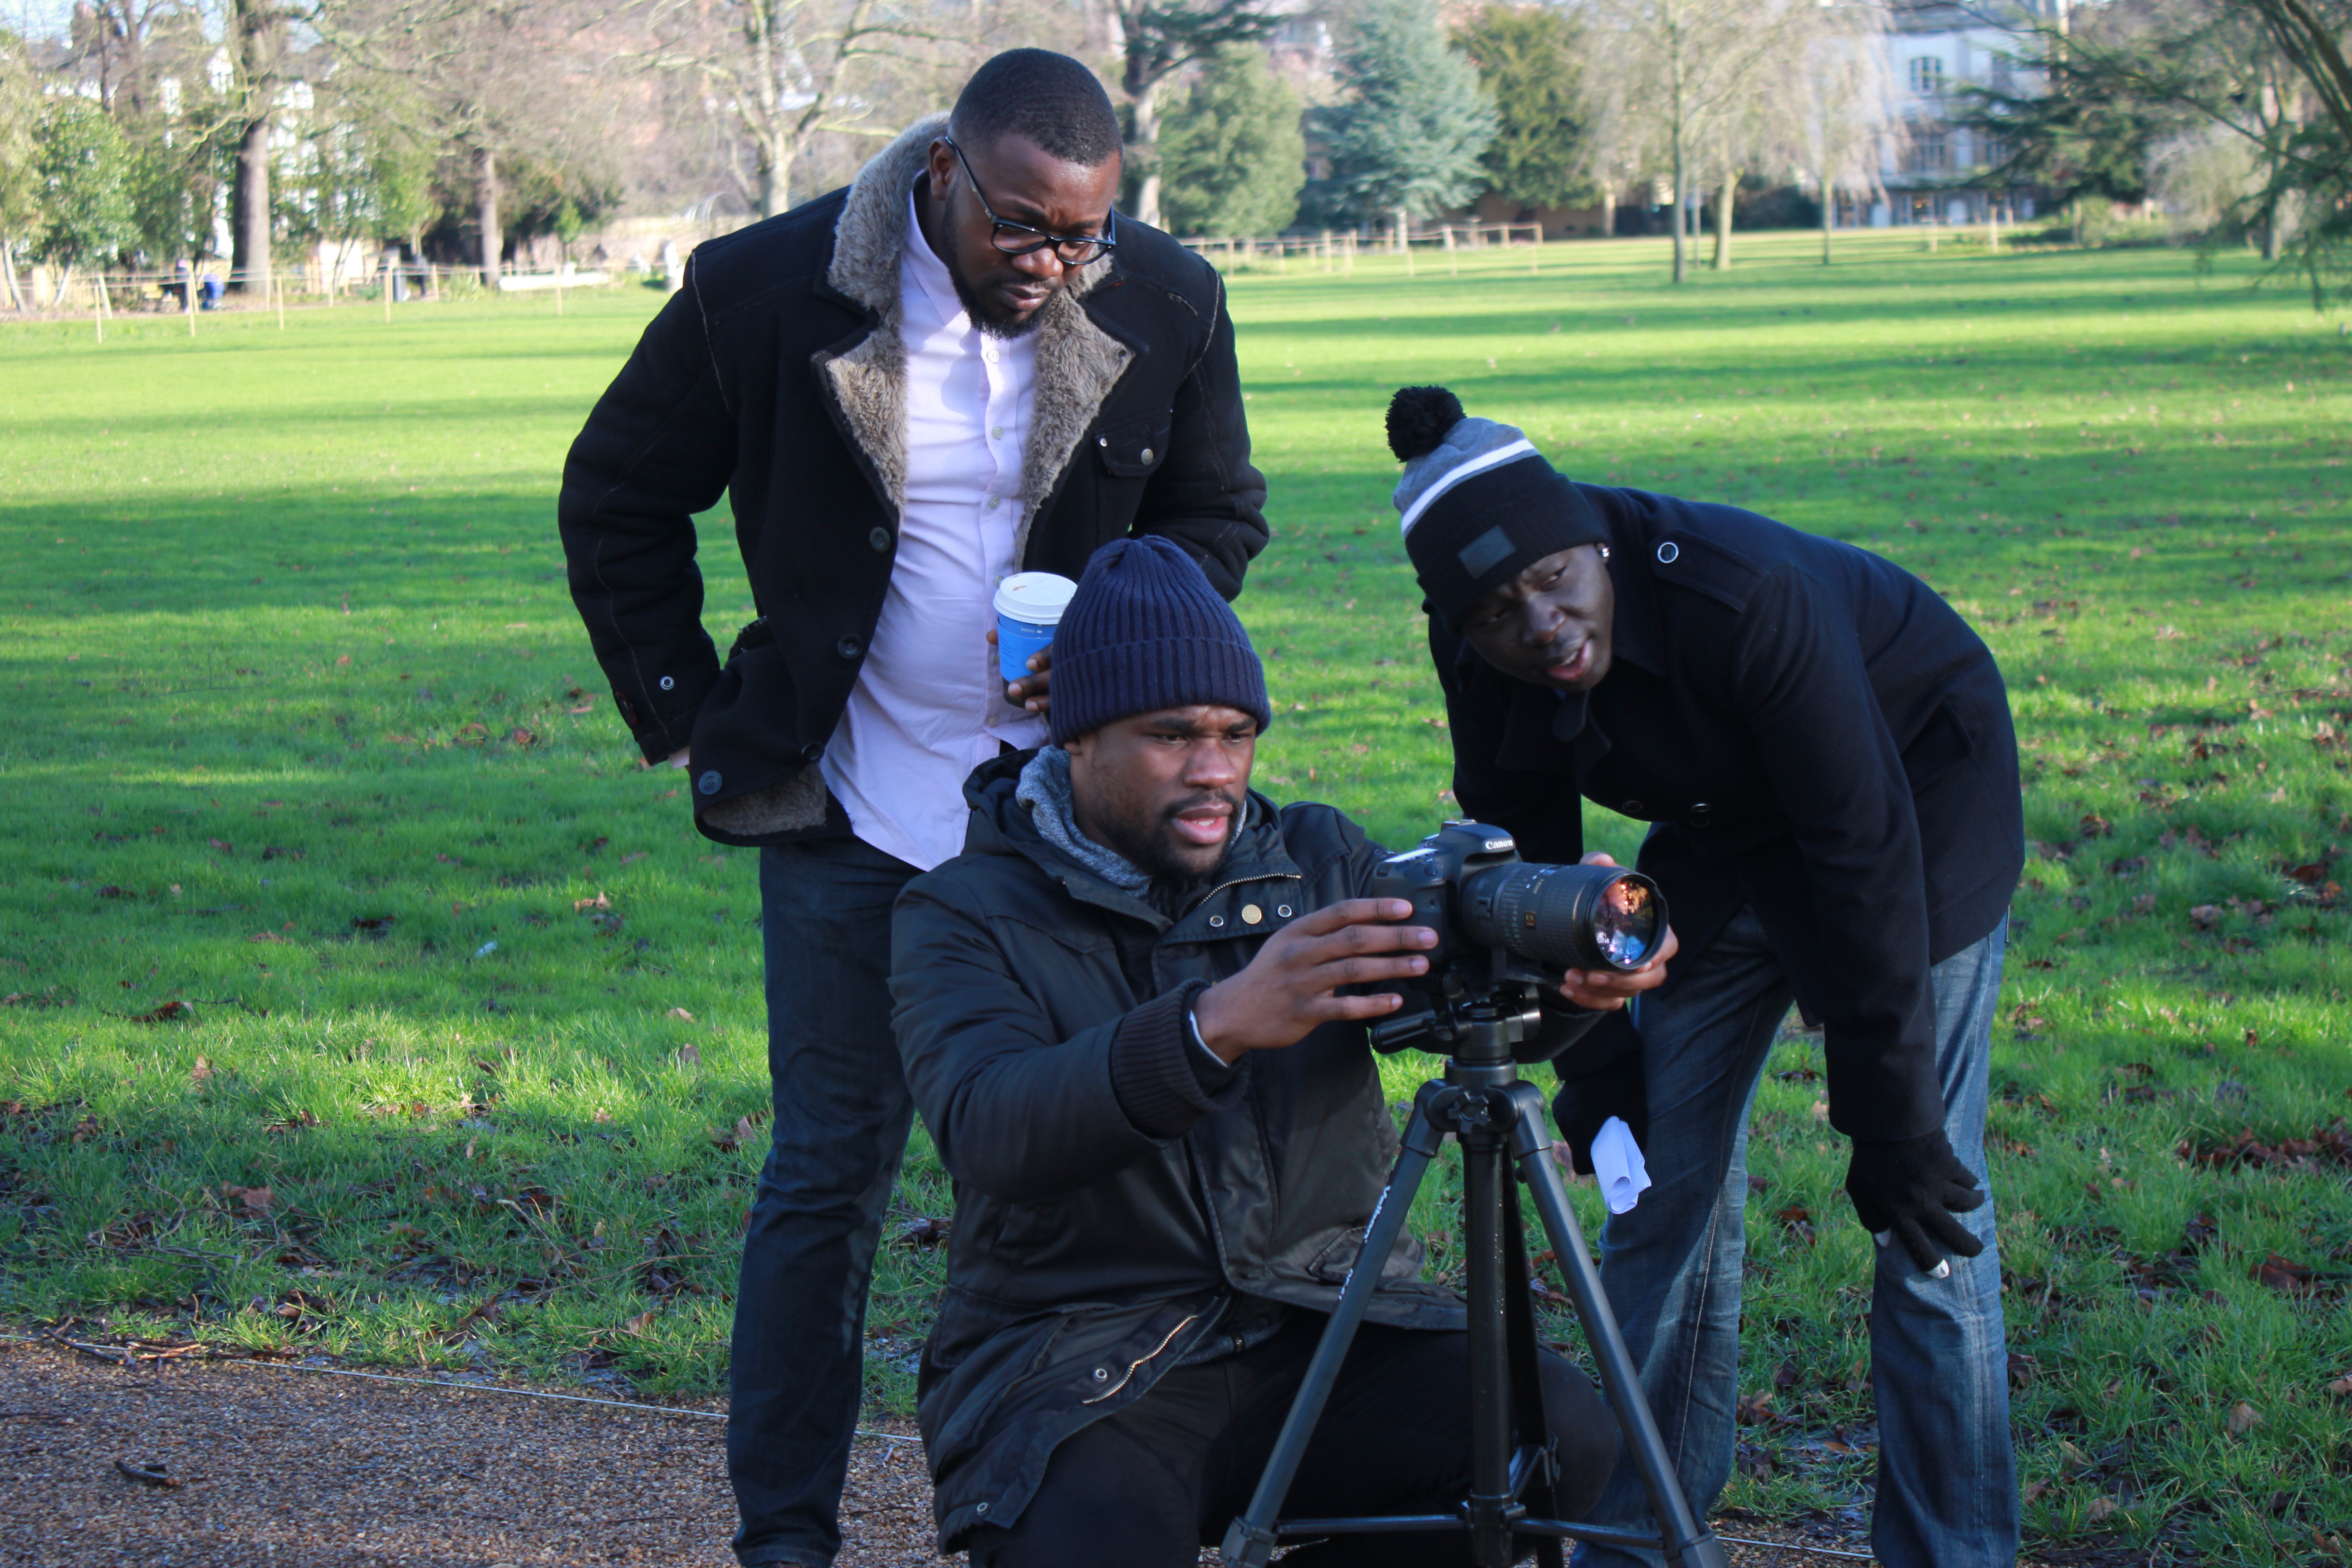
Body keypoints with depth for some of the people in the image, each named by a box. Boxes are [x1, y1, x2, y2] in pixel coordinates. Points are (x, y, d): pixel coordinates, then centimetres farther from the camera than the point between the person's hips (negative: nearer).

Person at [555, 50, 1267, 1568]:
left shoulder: (1165, 304, -5)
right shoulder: (764, 292, -10)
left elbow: (1219, 516, 12)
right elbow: (617, 502, 5)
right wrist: (689, 710, 1)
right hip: (848, 810, -1)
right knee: (831, 1166, 2)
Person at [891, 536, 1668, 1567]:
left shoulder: (1317, 862, 11)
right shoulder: (963, 916, -4)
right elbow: (985, 1126, -24)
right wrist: (1216, 1025, -40)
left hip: (1322, 1327, 4)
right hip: (1073, 1363, -4)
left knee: (1561, 1438, -20)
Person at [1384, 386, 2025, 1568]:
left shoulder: (1739, 595, -37)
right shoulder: (1477, 658, -18)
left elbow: (1864, 857, -31)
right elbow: (1524, 858, -2)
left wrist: (1888, 1123, -27)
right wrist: (1594, 1070, -5)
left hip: (1917, 784, -6)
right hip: (1730, 824, 6)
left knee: (1926, 1208, -10)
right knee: (1664, 1172, 5)